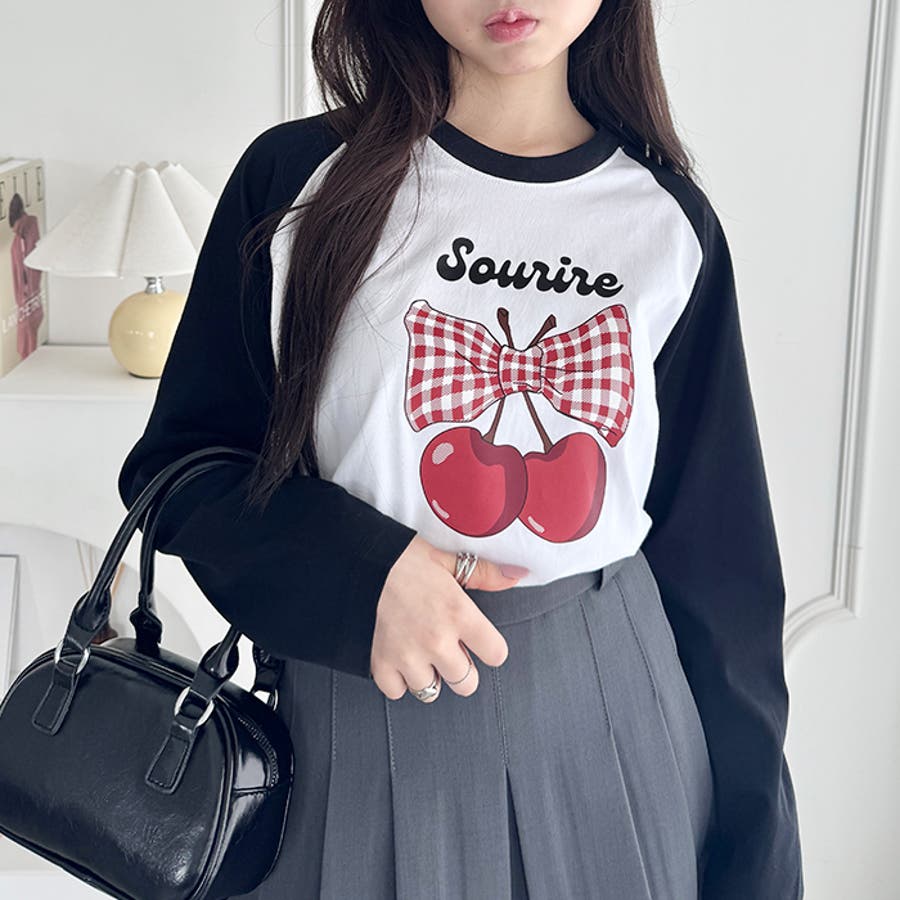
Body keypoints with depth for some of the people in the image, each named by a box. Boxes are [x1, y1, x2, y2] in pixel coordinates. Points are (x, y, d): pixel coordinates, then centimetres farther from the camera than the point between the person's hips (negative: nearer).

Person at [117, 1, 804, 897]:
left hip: (609, 712, 2)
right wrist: (362, 575, -19)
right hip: (359, 712, -1)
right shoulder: (297, 179, -6)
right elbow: (179, 461, -1)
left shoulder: (670, 222, -1)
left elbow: (718, 551, 2)